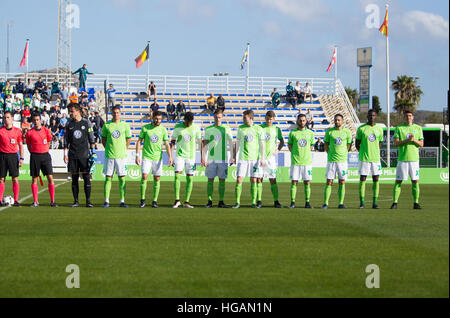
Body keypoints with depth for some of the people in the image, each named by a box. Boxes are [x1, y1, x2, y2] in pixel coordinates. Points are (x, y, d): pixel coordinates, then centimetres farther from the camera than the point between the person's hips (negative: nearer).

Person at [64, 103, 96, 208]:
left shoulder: (86, 123, 3)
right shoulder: (69, 124, 8)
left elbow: (91, 139, 6)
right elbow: (66, 140, 11)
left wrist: (92, 151, 0)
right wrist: (65, 153, 4)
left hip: (84, 155, -2)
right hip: (73, 155, 2)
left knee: (86, 178, -5)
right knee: (74, 178, 3)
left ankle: (88, 201, -2)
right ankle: (76, 201, 8)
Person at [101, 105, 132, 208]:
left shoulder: (125, 125, 4)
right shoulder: (106, 125, 3)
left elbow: (128, 139, 13)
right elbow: (103, 139, 12)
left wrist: (124, 149, 7)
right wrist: (108, 149, 4)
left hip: (121, 156, 0)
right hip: (109, 156, 0)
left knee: (122, 178, 1)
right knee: (108, 178, 0)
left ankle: (122, 201, 5)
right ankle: (106, 201, 2)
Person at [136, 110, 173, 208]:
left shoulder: (163, 129, 3)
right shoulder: (145, 128, 0)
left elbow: (167, 144, 3)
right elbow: (139, 141, 4)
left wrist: (170, 157, -9)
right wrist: (137, 155, -4)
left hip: (158, 158, 2)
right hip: (146, 157, -2)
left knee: (157, 179, 1)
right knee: (144, 176, -12)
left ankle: (154, 201, 9)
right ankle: (142, 200, -2)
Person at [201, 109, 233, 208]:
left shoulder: (227, 129, 6)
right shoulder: (208, 129, 7)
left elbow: (231, 144, 11)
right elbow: (205, 145, 6)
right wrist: (203, 158, -1)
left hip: (223, 159, 0)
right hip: (211, 159, 0)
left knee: (222, 180, 1)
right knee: (210, 180, 0)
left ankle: (221, 202, 5)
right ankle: (209, 201, 4)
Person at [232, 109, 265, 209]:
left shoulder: (258, 129, 0)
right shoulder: (241, 128, 6)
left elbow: (262, 145, 3)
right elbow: (237, 143, 14)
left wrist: (262, 158, -2)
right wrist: (234, 156, 13)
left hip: (255, 158, -1)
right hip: (243, 158, 1)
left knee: (253, 180, 1)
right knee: (239, 179, -7)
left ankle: (254, 202, 8)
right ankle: (237, 202, -3)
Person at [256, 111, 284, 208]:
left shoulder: (276, 129, 6)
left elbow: (282, 141, 20)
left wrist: (278, 149, 5)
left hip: (271, 156, 0)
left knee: (273, 180, -2)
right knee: (259, 179, -1)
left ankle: (276, 201, 0)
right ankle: (259, 201, 4)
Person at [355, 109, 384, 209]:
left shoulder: (379, 129, 8)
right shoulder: (361, 129, 0)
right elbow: (357, 143, 6)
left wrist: (374, 152, 11)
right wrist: (363, 153, 2)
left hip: (376, 158, 3)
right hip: (364, 159, -3)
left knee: (376, 180, 2)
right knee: (362, 179, -3)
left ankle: (375, 203, 6)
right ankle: (362, 203, 1)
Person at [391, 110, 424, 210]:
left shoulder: (418, 128, 10)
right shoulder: (398, 128, 5)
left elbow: (421, 144, 7)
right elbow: (395, 143, -3)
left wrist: (414, 140, -12)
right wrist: (407, 140, -16)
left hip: (414, 159, 1)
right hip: (402, 159, -1)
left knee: (415, 181, 0)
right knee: (398, 181, -2)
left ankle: (416, 203, 6)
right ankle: (395, 202, 3)